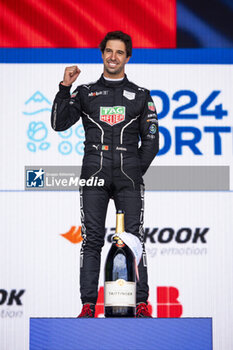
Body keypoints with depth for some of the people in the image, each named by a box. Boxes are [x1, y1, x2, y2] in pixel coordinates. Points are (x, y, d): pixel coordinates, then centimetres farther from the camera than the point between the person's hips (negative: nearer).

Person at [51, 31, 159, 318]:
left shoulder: (140, 96, 13)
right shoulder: (85, 93, 13)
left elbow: (151, 140, 12)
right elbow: (59, 124, 2)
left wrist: (137, 171, 3)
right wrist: (65, 88, -6)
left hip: (128, 178, 0)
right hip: (94, 176, 0)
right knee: (92, 240, -3)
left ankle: (141, 304, -4)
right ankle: (88, 305, -2)